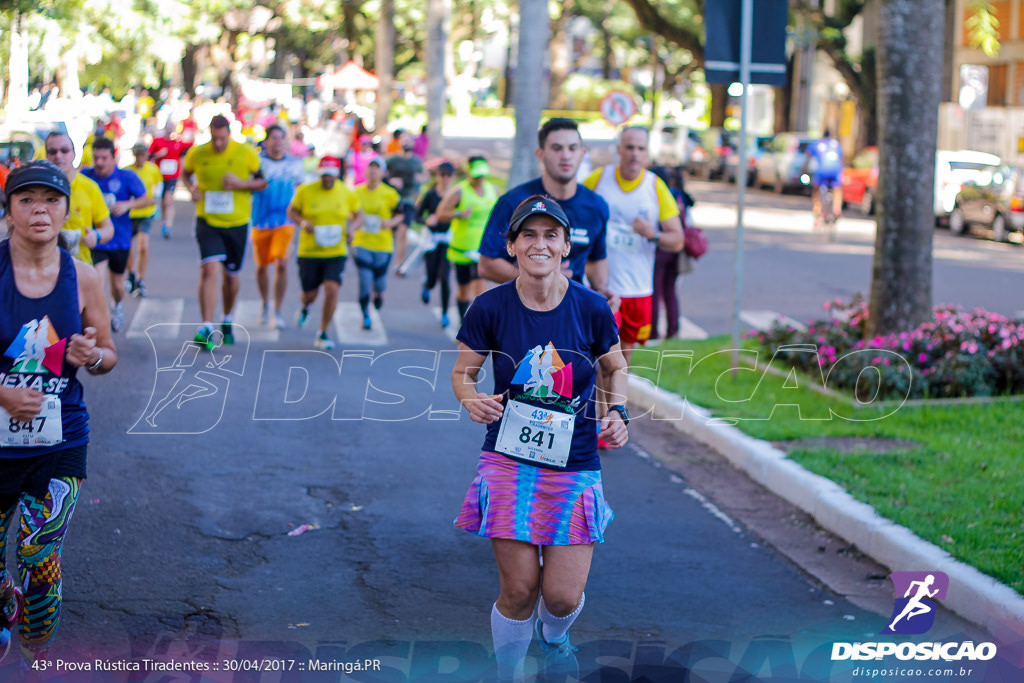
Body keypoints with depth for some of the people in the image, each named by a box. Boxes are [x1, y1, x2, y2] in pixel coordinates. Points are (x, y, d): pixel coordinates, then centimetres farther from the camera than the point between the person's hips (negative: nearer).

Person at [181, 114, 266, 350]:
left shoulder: (247, 154, -6)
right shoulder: (197, 153, -4)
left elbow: (264, 181, 2)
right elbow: (186, 173, 16)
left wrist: (241, 184, -15)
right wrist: (191, 188, -5)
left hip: (237, 224, 1)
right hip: (207, 222, -1)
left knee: (231, 275, 13)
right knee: (209, 269, -18)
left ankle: (227, 321, 38)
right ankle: (207, 329, -19)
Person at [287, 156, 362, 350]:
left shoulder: (346, 194, -1)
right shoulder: (306, 191, -5)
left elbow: (358, 215, 12)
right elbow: (291, 211, 6)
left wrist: (351, 227, -9)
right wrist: (302, 222, -14)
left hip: (336, 253, 0)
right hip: (309, 252, 0)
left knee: (332, 289, -16)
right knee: (310, 294, 6)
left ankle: (323, 334, 0)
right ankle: (306, 307, 48)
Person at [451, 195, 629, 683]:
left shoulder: (591, 308, -5)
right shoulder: (491, 308, -7)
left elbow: (615, 370, 12)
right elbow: (462, 373, 7)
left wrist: (617, 413, -6)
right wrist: (472, 400, -15)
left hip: (575, 468, 1)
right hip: (510, 463, -1)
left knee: (563, 596, -1)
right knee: (519, 588, -5)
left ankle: (553, 638, 37)